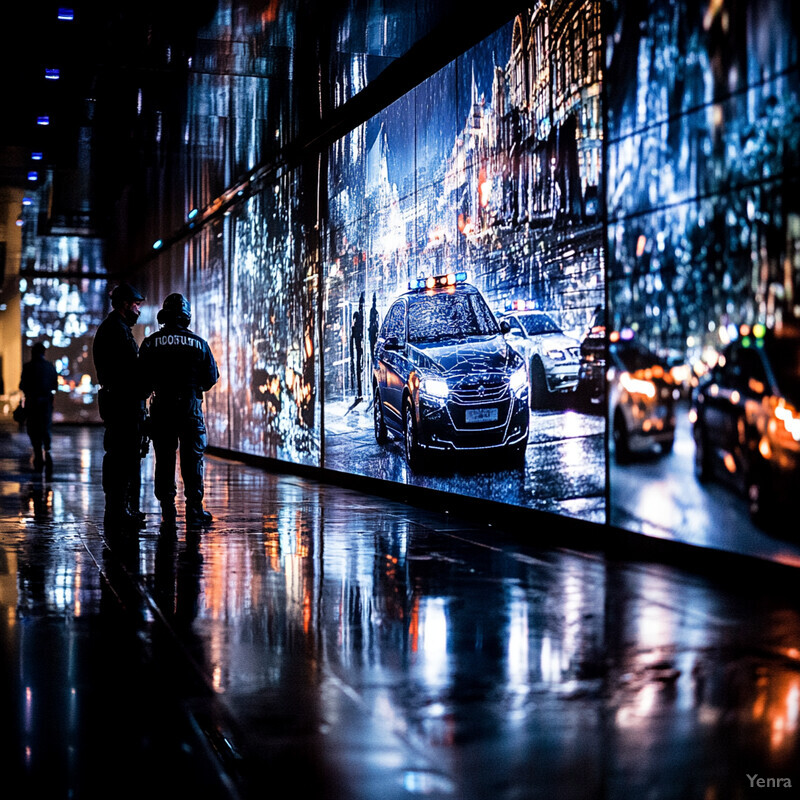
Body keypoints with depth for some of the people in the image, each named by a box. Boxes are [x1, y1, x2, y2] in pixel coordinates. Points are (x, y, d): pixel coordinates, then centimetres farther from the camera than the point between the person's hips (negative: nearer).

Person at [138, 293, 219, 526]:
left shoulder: (150, 343, -1)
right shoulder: (198, 343, -1)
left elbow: (143, 379, -3)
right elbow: (211, 377, 3)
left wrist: (145, 394, 16)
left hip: (161, 407, 1)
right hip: (190, 406, -1)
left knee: (164, 460, 8)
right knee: (192, 459, 4)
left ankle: (168, 512, 9)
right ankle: (194, 511, 3)